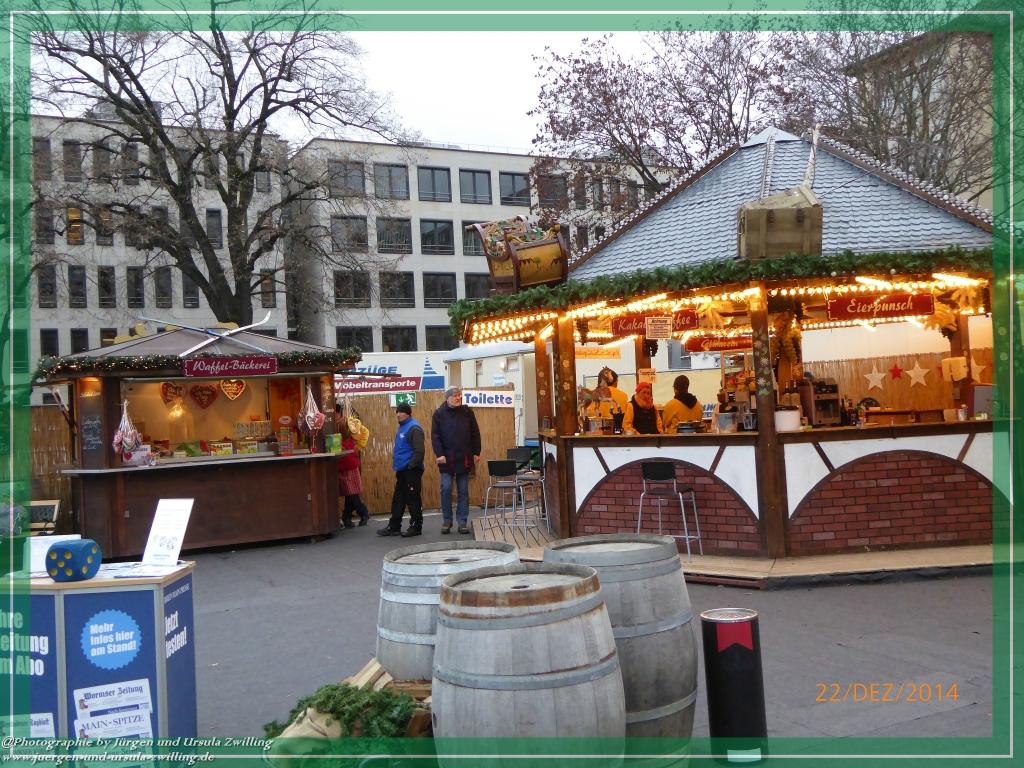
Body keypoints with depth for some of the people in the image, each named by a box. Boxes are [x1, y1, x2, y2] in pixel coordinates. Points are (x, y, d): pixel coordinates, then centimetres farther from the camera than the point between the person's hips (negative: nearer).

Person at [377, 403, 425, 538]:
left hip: (411, 470, -10)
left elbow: (419, 450, -21)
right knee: (398, 499, 13)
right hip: (402, 470, 10)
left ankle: (416, 527, 8)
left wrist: (411, 466, -19)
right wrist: (396, 462, 17)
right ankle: (394, 527, 20)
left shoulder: (414, 428, -15)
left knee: (412, 499, -1)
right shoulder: (402, 427, 15)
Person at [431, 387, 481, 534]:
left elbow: (475, 433, 6)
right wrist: (439, 454, -13)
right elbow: (435, 436, -4)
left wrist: (476, 453, 2)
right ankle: (447, 521, 7)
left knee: (463, 491, 6)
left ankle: (463, 522, 11)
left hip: (464, 459, 2)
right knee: (446, 489, -5)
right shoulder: (439, 414, -1)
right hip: (446, 459, -2)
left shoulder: (467, 411, 4)